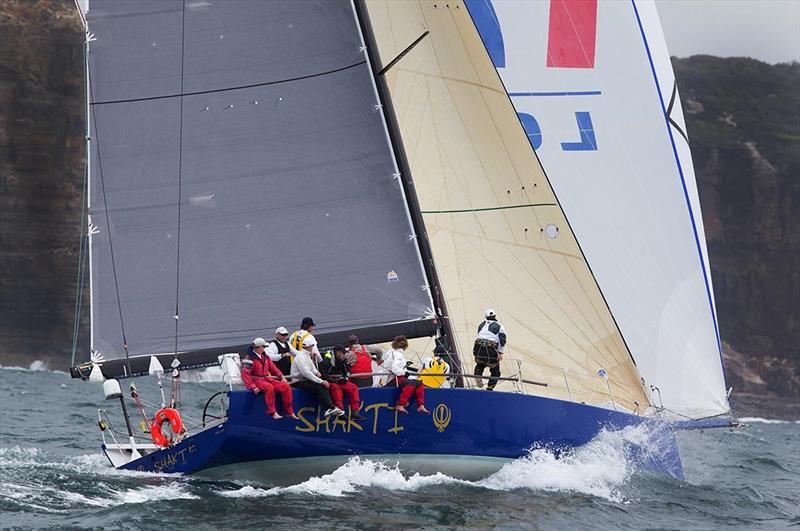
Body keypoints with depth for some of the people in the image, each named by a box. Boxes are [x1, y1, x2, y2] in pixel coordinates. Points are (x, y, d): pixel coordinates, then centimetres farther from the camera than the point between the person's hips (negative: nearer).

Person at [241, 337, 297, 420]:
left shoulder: (265, 357, 17)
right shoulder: (249, 358, -8)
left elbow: (273, 368, 24)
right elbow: (245, 374, -16)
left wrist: (281, 376, 6)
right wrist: (253, 387, -25)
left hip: (267, 379, 8)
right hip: (256, 380, -8)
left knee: (286, 386, -9)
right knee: (269, 387, -38)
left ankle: (290, 412, -5)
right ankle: (273, 413, -37)